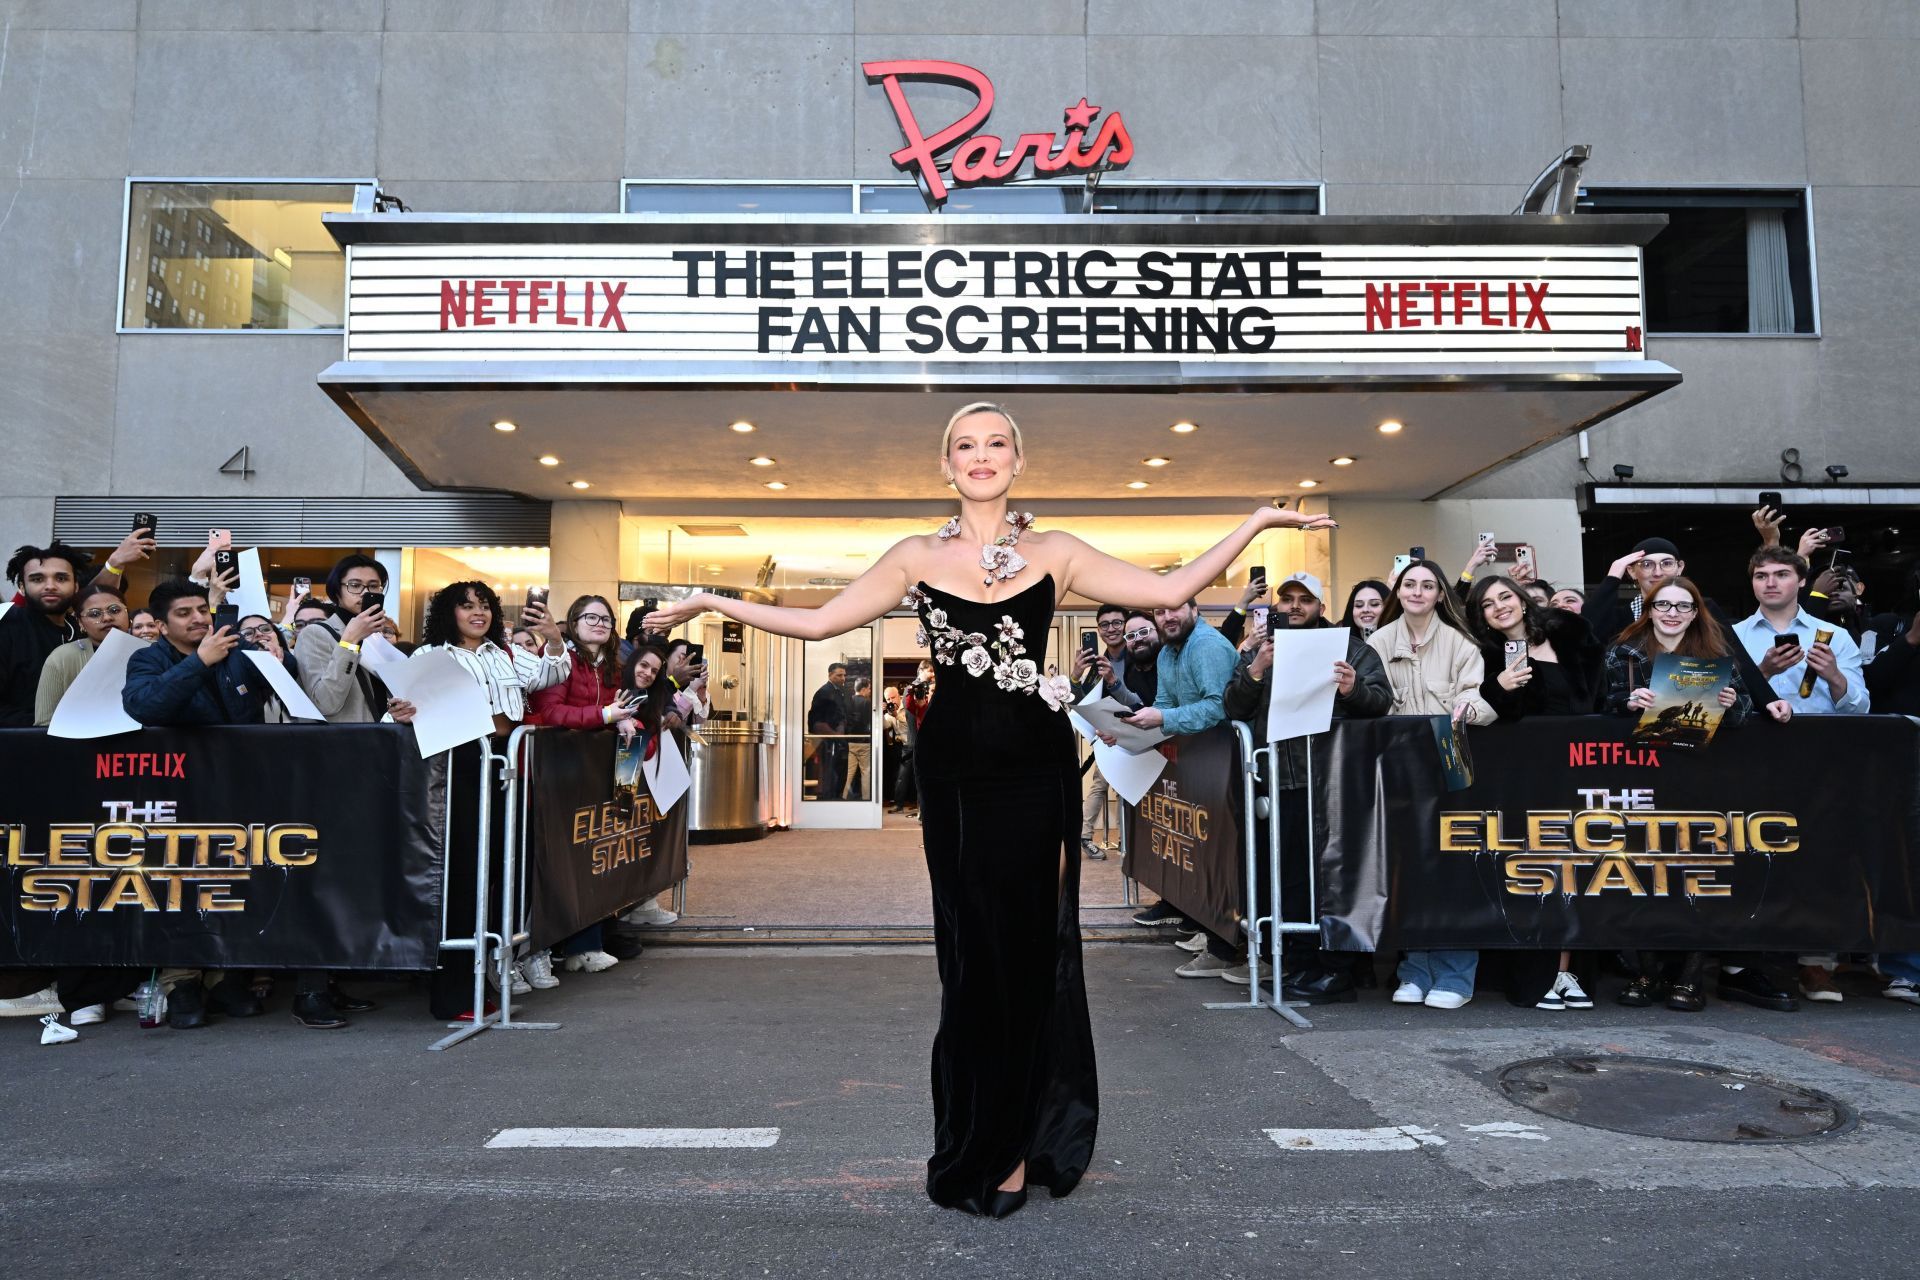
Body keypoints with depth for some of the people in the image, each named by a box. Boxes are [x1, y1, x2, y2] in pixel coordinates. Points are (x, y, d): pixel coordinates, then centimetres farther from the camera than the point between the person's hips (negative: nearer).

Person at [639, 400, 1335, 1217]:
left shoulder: (1054, 553, 7)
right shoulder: (917, 557, 7)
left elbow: (1170, 591, 3)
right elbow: (818, 623, 6)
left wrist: (1256, 523, 1)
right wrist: (712, 603, 4)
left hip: (1036, 767, 1)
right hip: (955, 769, 0)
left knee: (1031, 947, 6)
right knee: (975, 950, 4)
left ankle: (1006, 1146, 24)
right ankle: (991, 1144, 21)